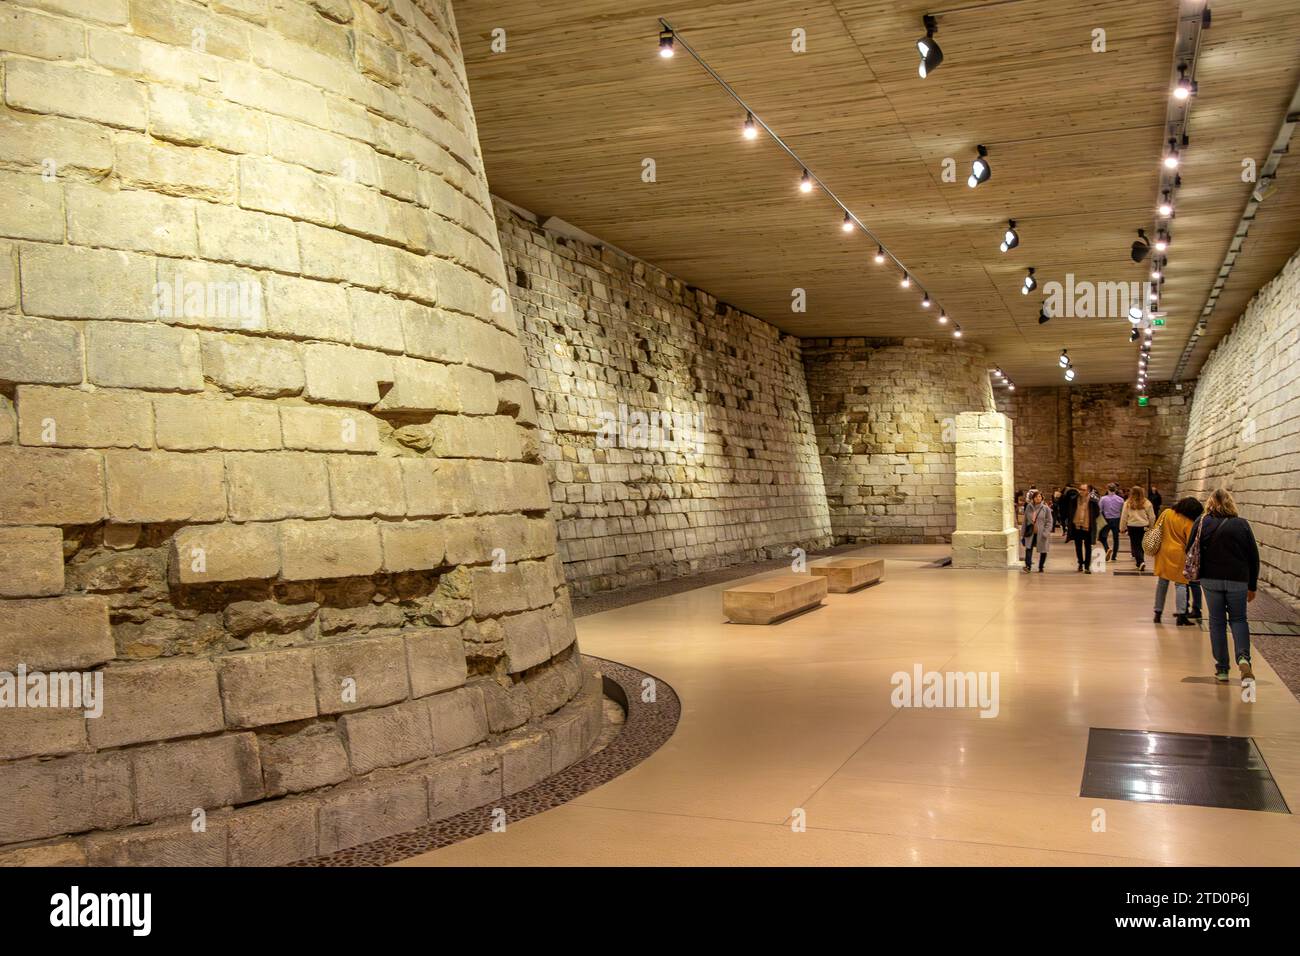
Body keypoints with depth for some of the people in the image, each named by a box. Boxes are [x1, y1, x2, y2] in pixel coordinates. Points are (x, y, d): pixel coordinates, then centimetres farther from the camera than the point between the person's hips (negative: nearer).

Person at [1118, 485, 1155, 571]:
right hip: (1144, 526, 2)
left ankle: (1140, 561, -14)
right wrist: (1151, 527, 17)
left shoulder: (1127, 504, -6)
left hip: (1132, 527, -2)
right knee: (1141, 545, 16)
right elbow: (1152, 517, 4)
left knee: (1135, 545, 4)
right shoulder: (1147, 503, -2)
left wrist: (1122, 528, 8)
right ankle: (1140, 561, 27)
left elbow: (1123, 517, -2)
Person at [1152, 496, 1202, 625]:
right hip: (1178, 555, -5)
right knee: (1180, 584, 1)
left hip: (1163, 553, 5)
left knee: (1162, 582, 13)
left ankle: (1158, 613, 18)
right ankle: (1181, 616, -3)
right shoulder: (1188, 523, -15)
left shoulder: (1166, 513, 0)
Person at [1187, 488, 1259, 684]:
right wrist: (1252, 586, 10)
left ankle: (1222, 669, 10)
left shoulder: (1202, 524, -4)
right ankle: (1243, 657, -10)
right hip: (1238, 580, 0)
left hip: (1211, 579, 0)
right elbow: (1254, 557, 2)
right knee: (1238, 619, 15)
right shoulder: (1242, 524, -2)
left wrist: (1197, 576, 14)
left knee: (1217, 622, 10)